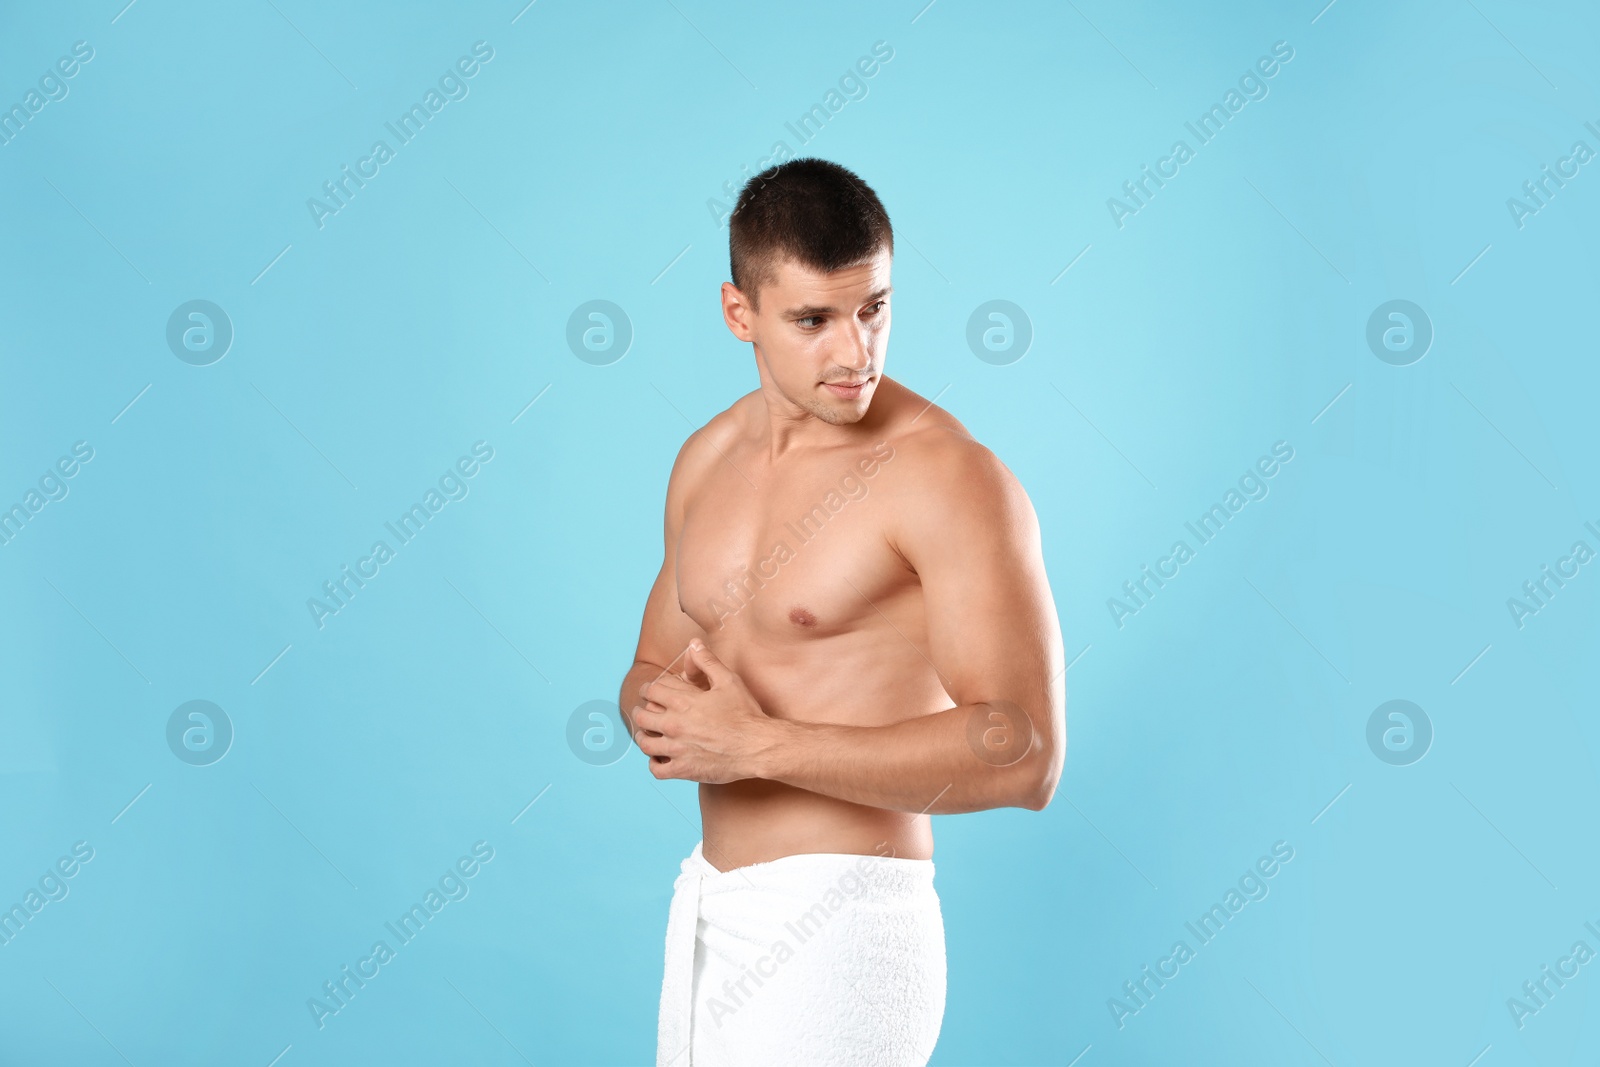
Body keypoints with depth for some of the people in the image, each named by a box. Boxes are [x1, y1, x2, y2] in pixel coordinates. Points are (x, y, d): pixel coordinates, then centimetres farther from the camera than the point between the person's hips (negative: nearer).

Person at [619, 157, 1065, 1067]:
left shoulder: (951, 479, -16)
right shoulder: (709, 459, 7)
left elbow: (1024, 757, -22)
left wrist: (761, 744, -22)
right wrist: (662, 712, -6)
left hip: (837, 925, -7)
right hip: (708, 911, 7)